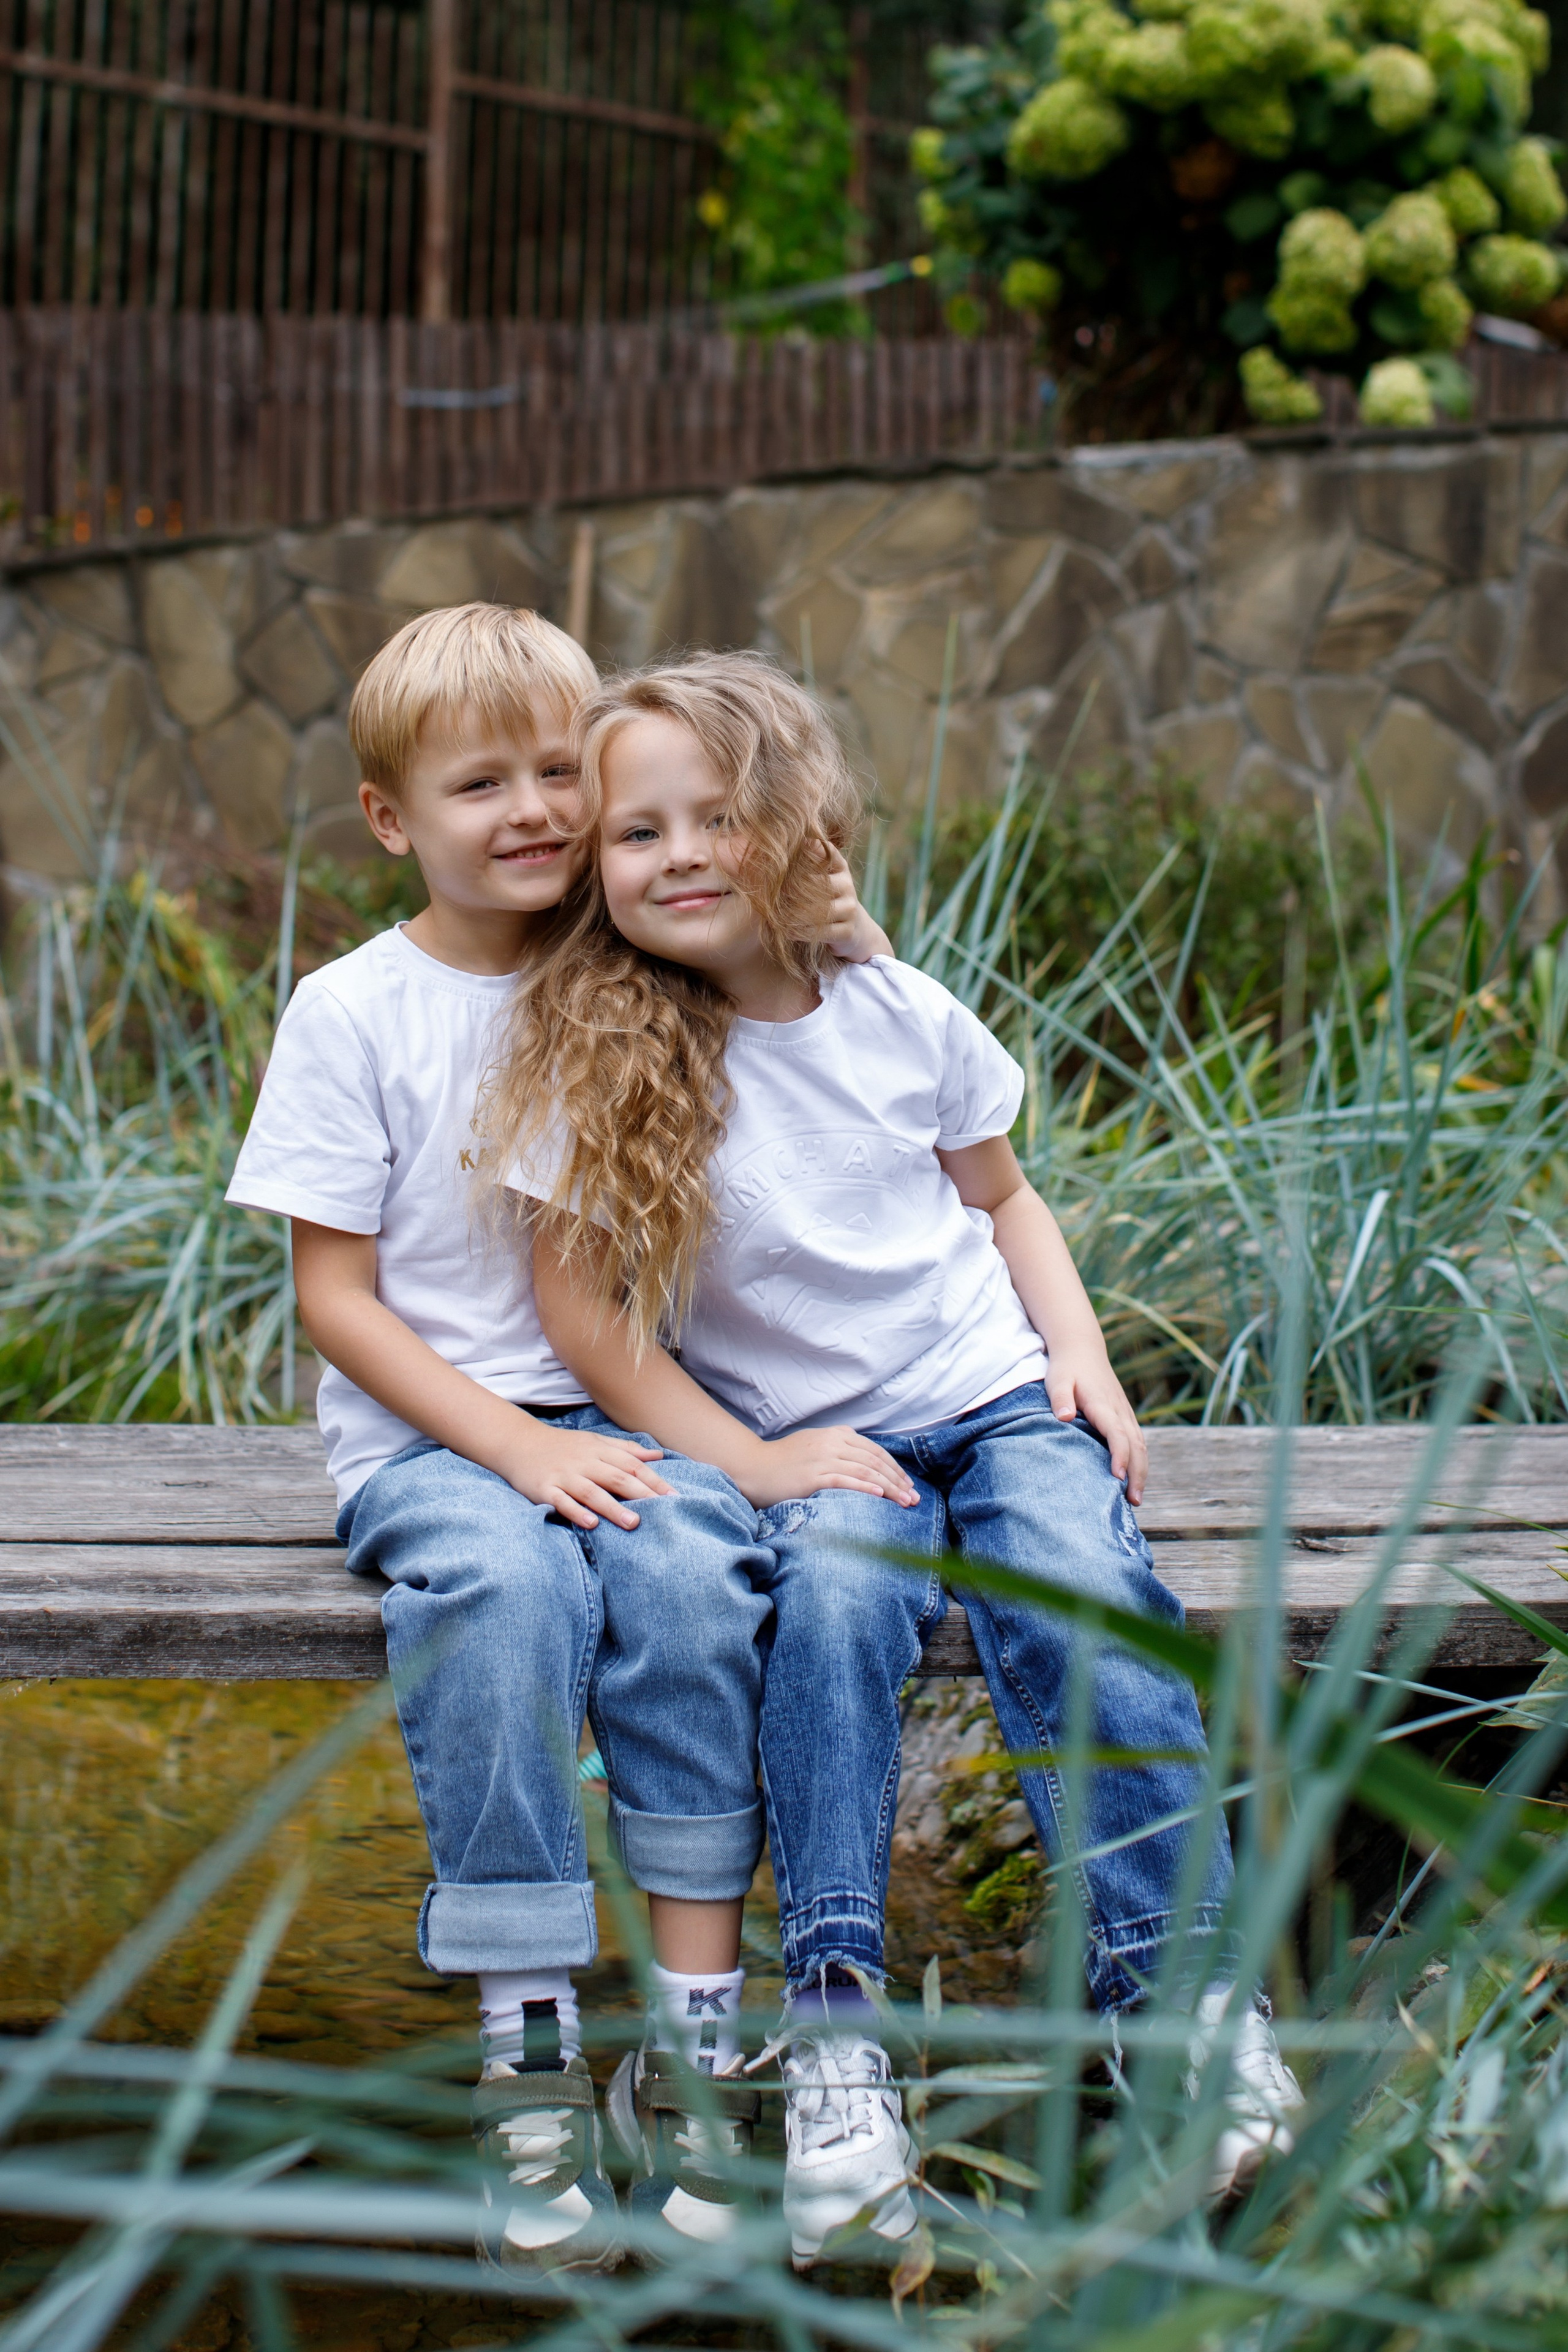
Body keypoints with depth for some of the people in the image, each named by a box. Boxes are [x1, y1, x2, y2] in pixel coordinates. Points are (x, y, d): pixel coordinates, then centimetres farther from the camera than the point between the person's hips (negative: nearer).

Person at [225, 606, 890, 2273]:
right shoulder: (353, 1012, -1)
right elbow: (334, 1292, -3)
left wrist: (843, 947, -1)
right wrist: (515, 1448, -14)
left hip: (623, 1410, 2)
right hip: (428, 1431, -2)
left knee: (690, 1579, -30)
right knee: (507, 1587, -34)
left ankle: (698, 2043, -24)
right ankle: (529, 2062, -28)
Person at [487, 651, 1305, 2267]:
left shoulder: (904, 1018, 2)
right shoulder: (599, 1062, -6)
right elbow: (580, 1308, -6)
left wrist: (1080, 1357, 2)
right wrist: (753, 1467, -13)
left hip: (994, 1402, 2)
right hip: (798, 1440, -2)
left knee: (1083, 1597, -27)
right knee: (833, 1587, -34)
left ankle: (1184, 1990, -24)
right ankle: (834, 2022, -33)